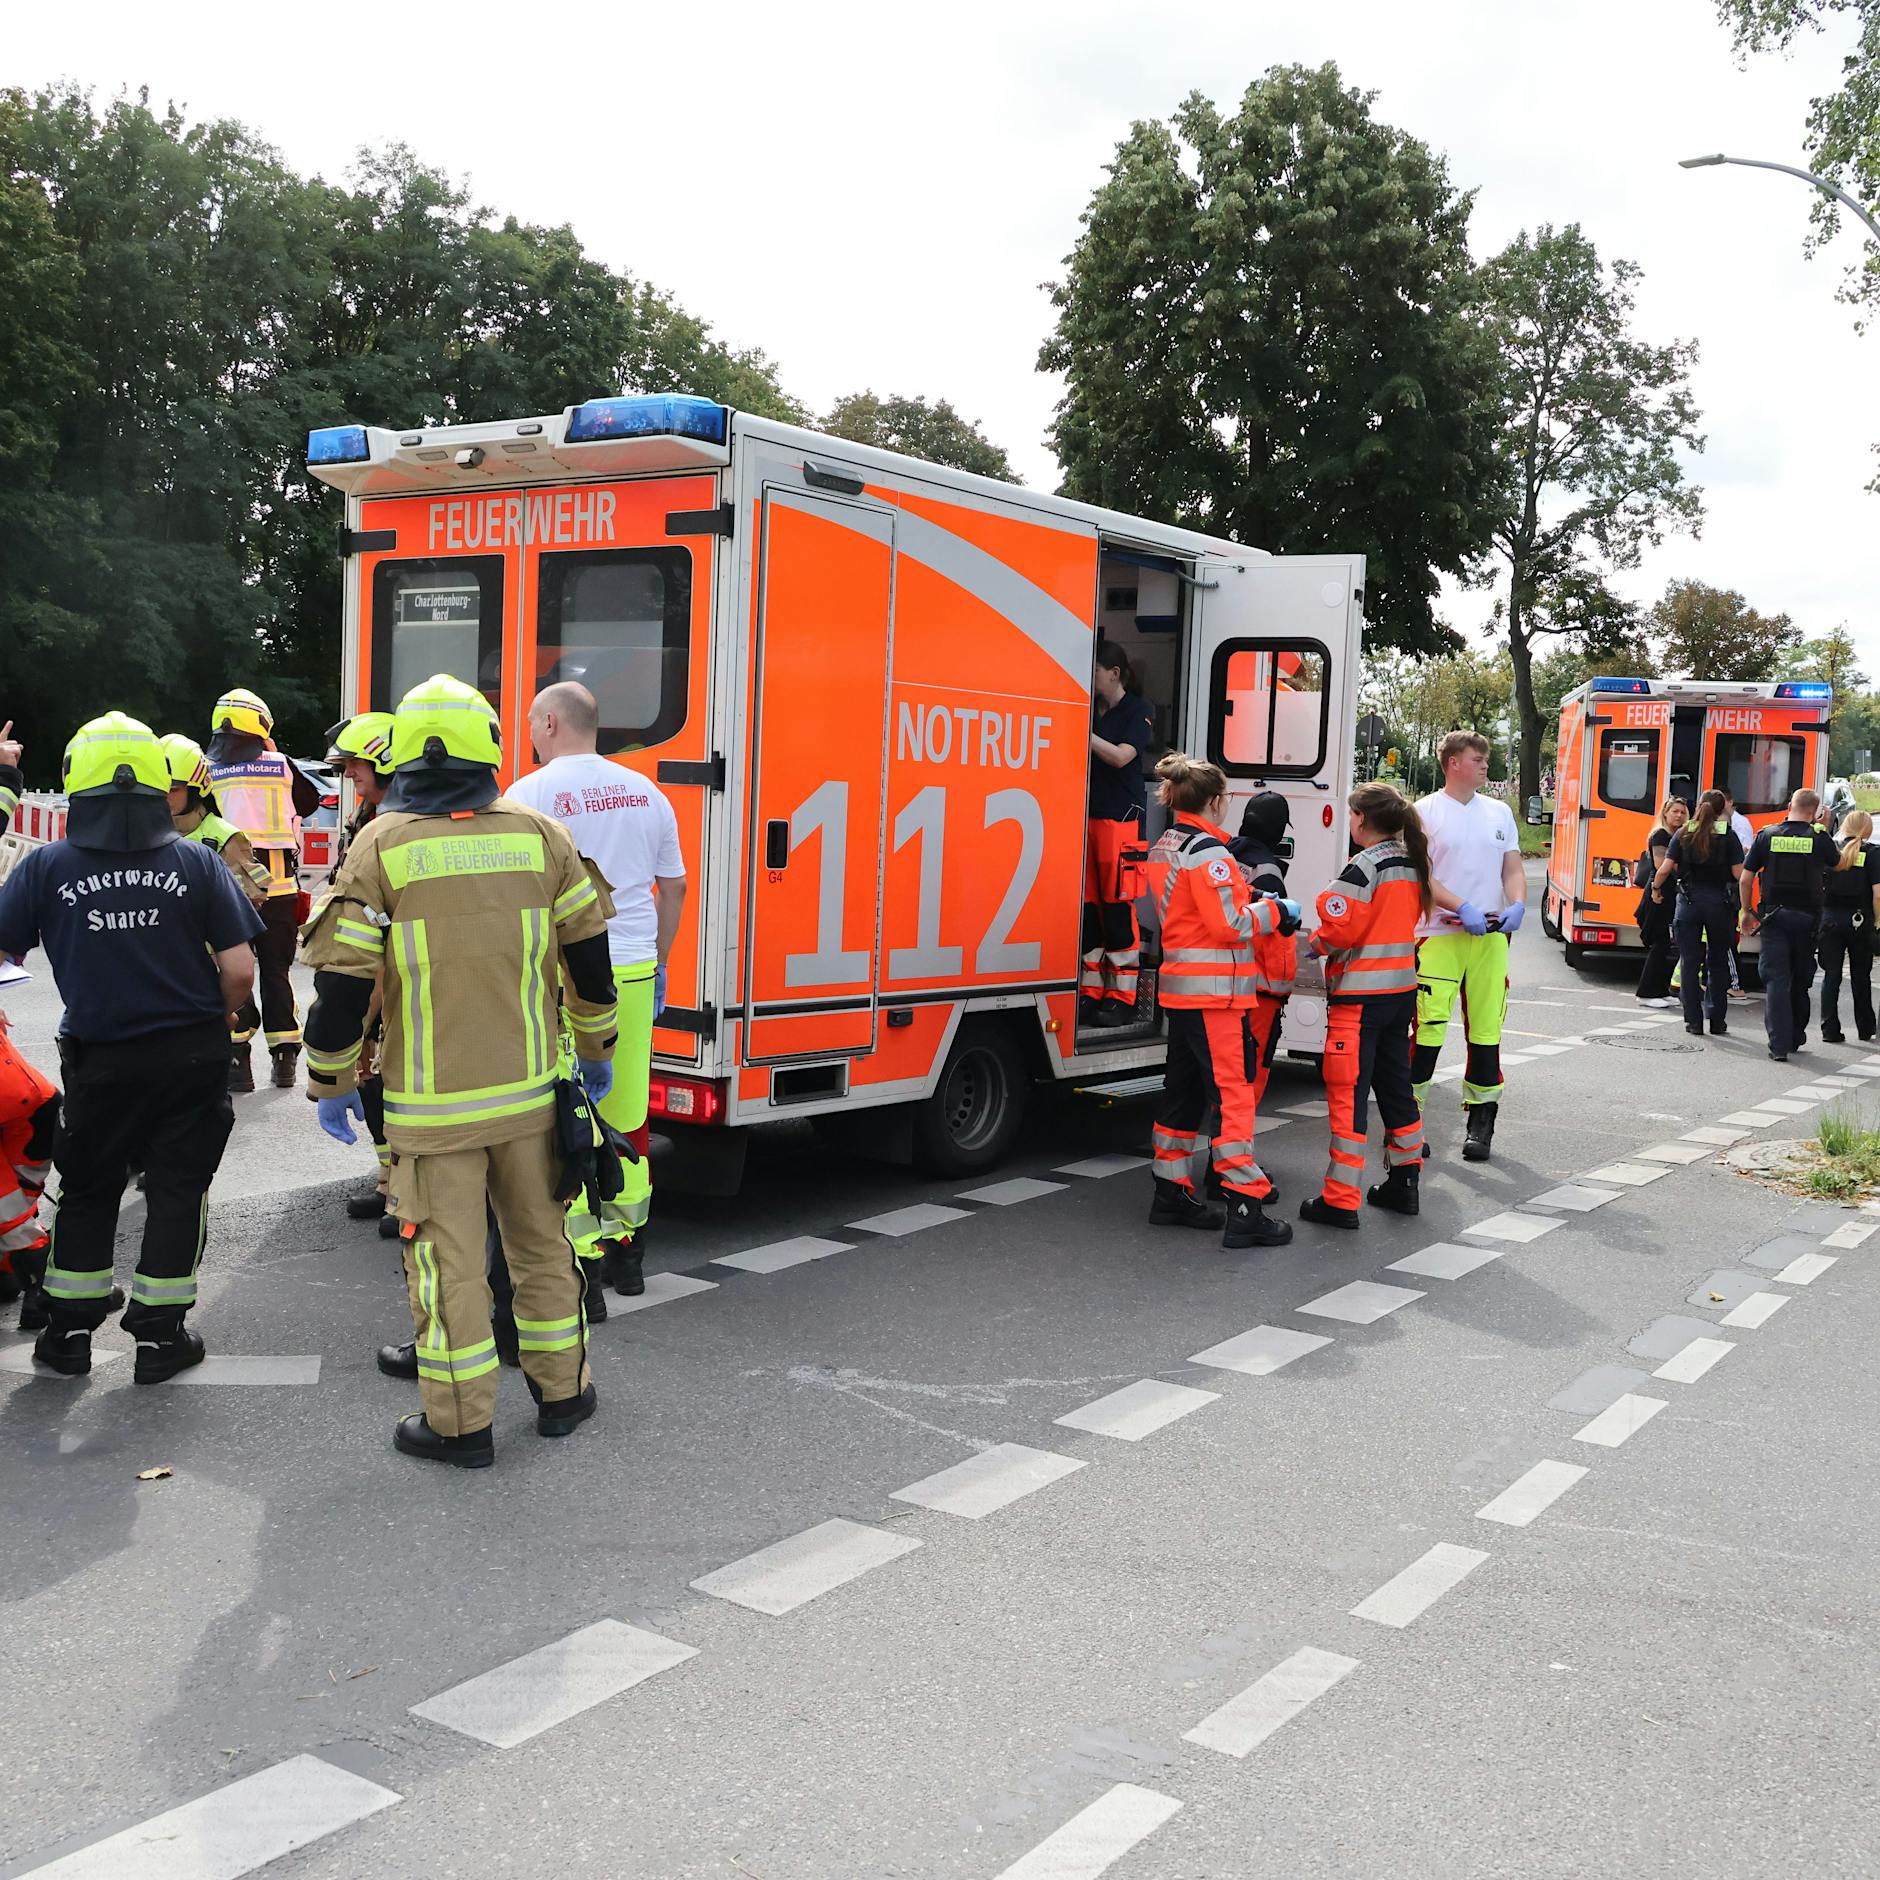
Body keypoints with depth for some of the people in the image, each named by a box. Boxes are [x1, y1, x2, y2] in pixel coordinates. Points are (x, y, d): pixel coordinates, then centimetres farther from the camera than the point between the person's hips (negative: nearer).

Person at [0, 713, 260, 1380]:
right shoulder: (196, 861, -8)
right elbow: (239, 969, -8)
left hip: (99, 1061, 1)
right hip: (191, 1056, 0)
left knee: (87, 1190, 19)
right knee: (176, 1189, 11)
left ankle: (69, 1330, 26)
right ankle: (159, 1336, 16)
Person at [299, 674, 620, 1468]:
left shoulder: (381, 847, -8)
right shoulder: (539, 834, 1)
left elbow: (342, 979, -9)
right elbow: (589, 955, 7)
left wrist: (332, 1082, 4)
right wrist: (596, 1049, 20)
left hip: (432, 1103, -3)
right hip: (529, 1089, 3)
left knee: (446, 1253, 6)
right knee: (541, 1239, 17)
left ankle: (461, 1423, 13)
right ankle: (561, 1390, 28)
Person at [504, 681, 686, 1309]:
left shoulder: (531, 793, -7)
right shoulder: (646, 793, 10)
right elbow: (674, 887, 15)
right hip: (633, 974, 6)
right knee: (627, 1115, 15)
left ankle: (581, 1271, -1)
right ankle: (627, 1251, 27)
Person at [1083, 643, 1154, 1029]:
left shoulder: (1137, 712, -1)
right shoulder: (1089, 709, 15)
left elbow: (1121, 756, -15)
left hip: (1120, 816, -6)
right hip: (1087, 814, 6)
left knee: (1117, 906, -5)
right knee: (1087, 906, 4)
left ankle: (1121, 998, 0)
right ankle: (1091, 993, 11)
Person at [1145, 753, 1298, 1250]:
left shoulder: (1163, 847, 13)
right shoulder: (1207, 851, -16)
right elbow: (1230, 924, -18)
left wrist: (1249, 897, 11)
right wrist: (1276, 911, -4)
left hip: (1180, 987, 9)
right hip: (1216, 990, -9)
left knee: (1184, 1091, 15)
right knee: (1235, 1093, -7)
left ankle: (1172, 1194, 23)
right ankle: (1245, 1208, -8)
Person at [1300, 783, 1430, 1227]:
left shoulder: (1364, 866, -16)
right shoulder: (1413, 865, 10)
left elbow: (1340, 928, -19)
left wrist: (1315, 944, 2)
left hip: (1360, 996, -8)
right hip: (1401, 989, 8)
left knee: (1348, 1092, -5)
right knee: (1396, 1086, 17)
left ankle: (1340, 1201, -3)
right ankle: (1404, 1183, 25)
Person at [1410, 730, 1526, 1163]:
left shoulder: (1500, 812, 15)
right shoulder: (1425, 812, 0)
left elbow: (1513, 869, 15)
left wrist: (1517, 905, -5)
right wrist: (1462, 908, -17)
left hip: (1491, 934, 5)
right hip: (1439, 933, -4)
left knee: (1486, 1026, 5)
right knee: (1429, 1027, -10)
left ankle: (1481, 1119, 13)